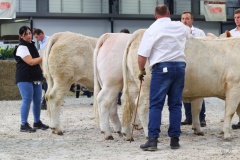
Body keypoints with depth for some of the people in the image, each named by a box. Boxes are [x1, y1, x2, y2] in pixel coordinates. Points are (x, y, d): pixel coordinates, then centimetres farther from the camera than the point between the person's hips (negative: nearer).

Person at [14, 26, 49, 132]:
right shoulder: (22, 48, -12)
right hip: (24, 78, -8)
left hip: (35, 78, 8)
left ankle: (37, 122, 20)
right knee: (27, 100, -9)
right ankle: (24, 125, -4)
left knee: (37, 100, 9)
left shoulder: (32, 45, 15)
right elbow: (31, 62, -20)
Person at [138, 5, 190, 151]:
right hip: (180, 66, 4)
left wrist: (141, 70, 8)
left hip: (162, 67, -4)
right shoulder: (181, 27, 10)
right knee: (176, 104, 10)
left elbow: (142, 55, -8)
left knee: (156, 104, -2)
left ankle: (153, 139, -9)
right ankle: (175, 139, 9)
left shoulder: (152, 29, -4)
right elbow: (189, 32, 37)